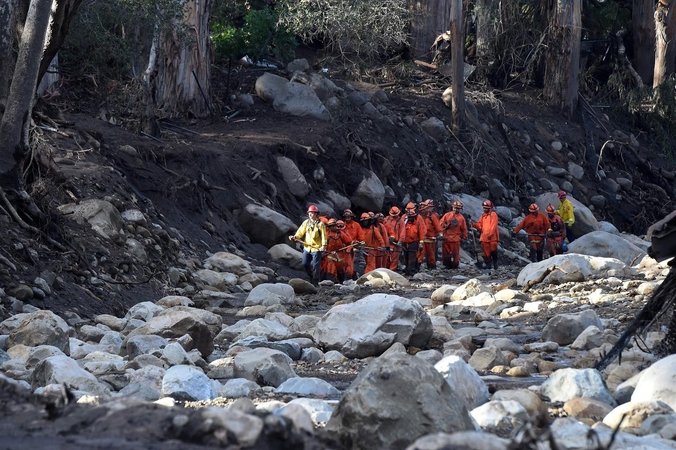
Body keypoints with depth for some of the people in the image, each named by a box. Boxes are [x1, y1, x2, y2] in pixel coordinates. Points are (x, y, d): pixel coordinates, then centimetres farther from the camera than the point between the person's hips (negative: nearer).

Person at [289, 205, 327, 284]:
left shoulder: (320, 224, -5)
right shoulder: (306, 222, 9)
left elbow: (323, 236, -10)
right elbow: (300, 232, 5)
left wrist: (323, 245, -22)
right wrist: (295, 237, -13)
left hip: (316, 248, -5)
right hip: (307, 247, 5)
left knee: (315, 266, -3)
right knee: (305, 264, 7)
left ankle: (315, 282, 8)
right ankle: (311, 277, 29)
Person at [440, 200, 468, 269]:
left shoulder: (461, 218, 1)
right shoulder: (447, 215, 4)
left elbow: (464, 229, 6)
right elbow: (441, 223, 5)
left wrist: (464, 236, 8)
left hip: (455, 239, -2)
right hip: (446, 237, 2)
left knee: (455, 253, 0)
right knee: (445, 253, 5)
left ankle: (455, 265, 14)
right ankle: (447, 265, 17)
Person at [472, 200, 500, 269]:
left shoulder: (493, 215, -4)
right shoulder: (483, 215, 16)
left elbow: (493, 226, -12)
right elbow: (480, 225, 14)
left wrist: (490, 234, -20)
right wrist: (474, 224, -5)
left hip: (492, 237, -5)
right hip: (484, 237, 5)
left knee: (493, 250, -3)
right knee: (486, 252, 4)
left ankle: (495, 263, 13)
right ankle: (487, 264, 9)